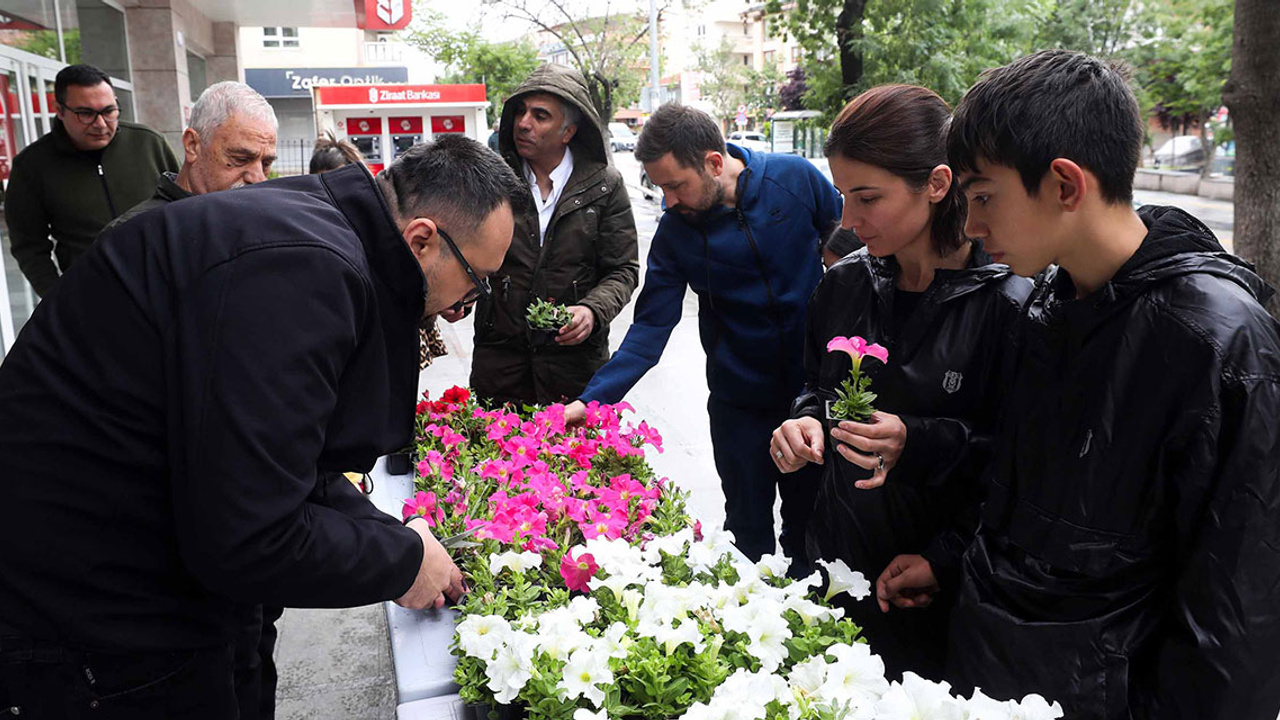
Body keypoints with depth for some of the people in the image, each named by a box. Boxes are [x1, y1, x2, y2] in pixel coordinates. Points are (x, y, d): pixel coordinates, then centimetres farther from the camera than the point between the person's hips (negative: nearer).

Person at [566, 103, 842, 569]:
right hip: (739, 401, 0)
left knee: (810, 521, 15)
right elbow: (651, 326, -10)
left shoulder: (795, 179, -13)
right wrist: (595, 398, -21)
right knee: (748, 529, 10)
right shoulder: (674, 232, -10)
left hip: (816, 390, 0)